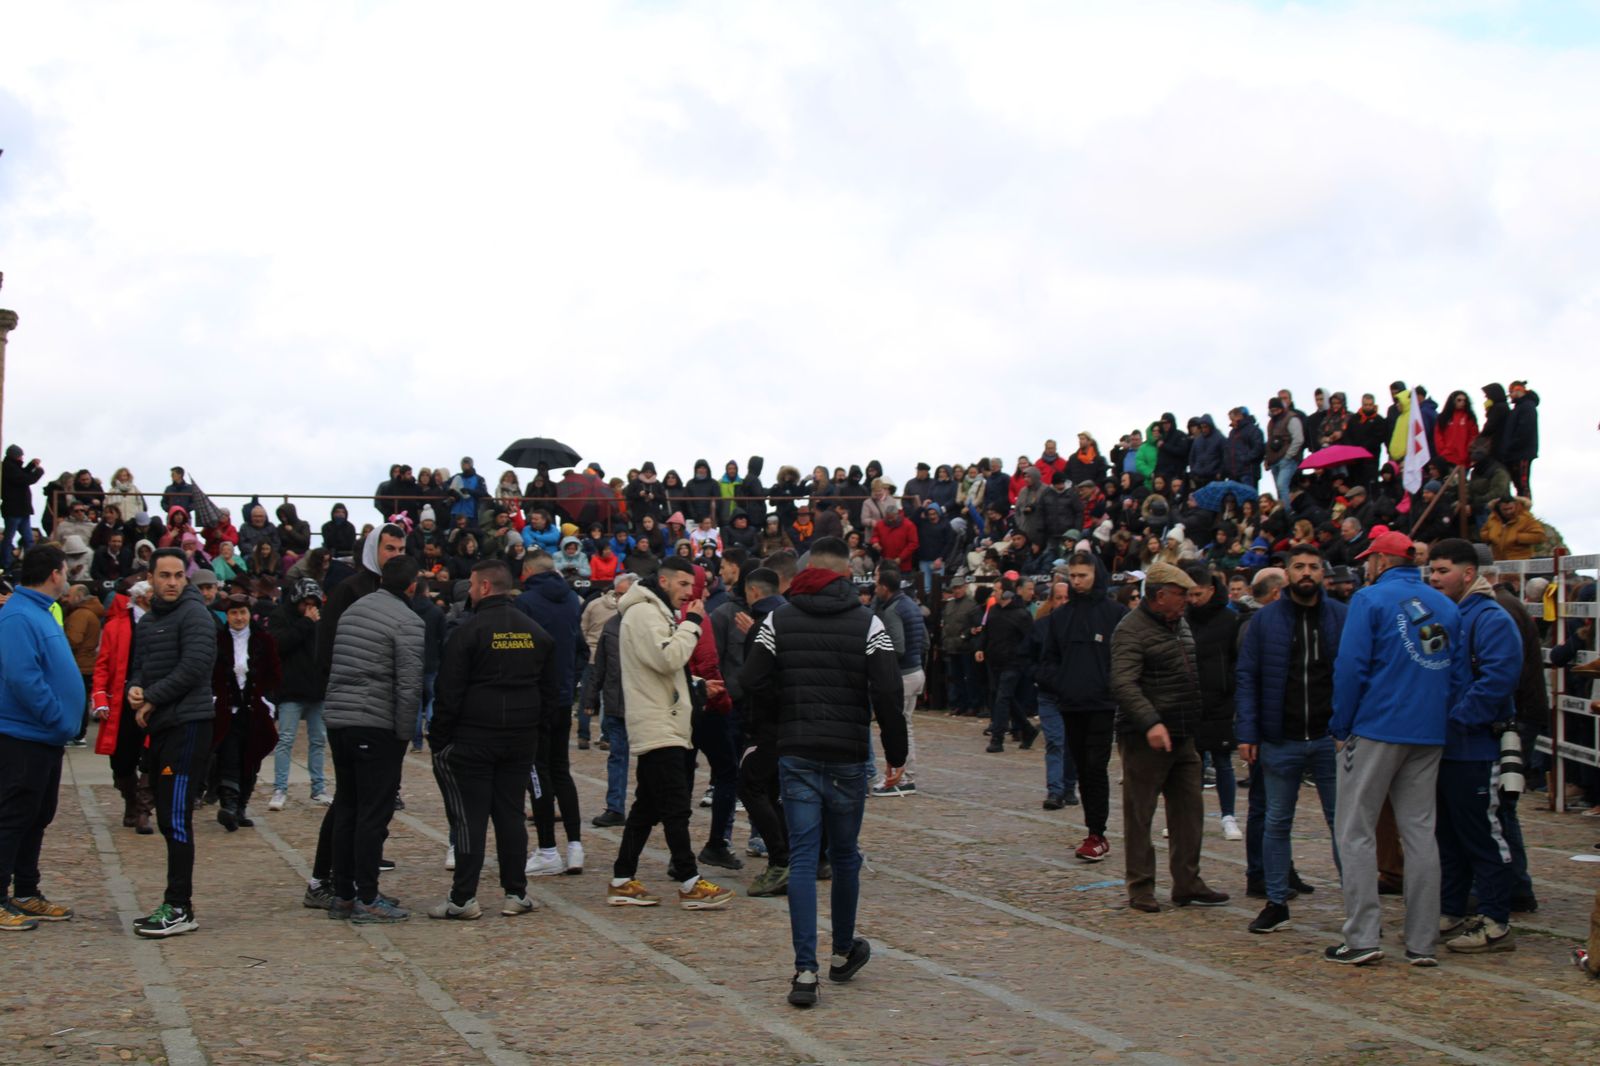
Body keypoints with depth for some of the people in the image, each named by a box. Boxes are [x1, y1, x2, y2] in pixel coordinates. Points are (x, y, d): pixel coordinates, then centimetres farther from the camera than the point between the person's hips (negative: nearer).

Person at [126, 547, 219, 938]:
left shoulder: (194, 615, -9)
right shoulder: (148, 621, 18)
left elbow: (193, 668, -18)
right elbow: (139, 667, 21)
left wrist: (150, 700, -11)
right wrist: (134, 688, -3)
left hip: (188, 726, -9)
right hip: (159, 729, 9)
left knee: (177, 819, -11)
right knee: (168, 821, 12)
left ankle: (180, 909, -9)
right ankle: (174, 903, 18)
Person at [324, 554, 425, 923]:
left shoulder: (352, 611, 14)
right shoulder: (407, 622, -9)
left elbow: (334, 667, 16)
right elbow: (408, 685, -15)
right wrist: (404, 734, -8)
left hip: (337, 721, 7)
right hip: (376, 727, -7)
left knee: (346, 809, 14)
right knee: (374, 813, -3)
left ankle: (343, 895, 18)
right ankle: (366, 900, -1)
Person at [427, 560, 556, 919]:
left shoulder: (469, 631, -10)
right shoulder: (536, 632, 10)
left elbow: (448, 692, -11)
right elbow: (551, 690, 14)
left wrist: (438, 739, -4)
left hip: (472, 739, -5)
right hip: (522, 741, 5)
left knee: (469, 816, -1)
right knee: (511, 813, 11)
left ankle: (463, 898, 1)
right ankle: (516, 893, 11)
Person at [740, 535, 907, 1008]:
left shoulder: (778, 620, 1)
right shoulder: (868, 624, -5)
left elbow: (752, 683, -3)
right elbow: (888, 693, -10)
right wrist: (896, 753, -2)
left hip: (796, 754, 1)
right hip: (849, 756, -1)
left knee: (802, 858, 0)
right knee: (845, 855, 15)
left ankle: (805, 970, -9)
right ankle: (843, 953, 31)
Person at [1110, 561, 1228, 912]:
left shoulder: (1179, 624, 15)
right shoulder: (1132, 630, -13)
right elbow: (1123, 683, -25)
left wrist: (1193, 724, 20)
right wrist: (1151, 723, -34)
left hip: (1182, 737, 8)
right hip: (1144, 739, -8)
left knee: (1189, 811, 8)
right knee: (1140, 816, 0)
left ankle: (1187, 884, 16)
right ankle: (1140, 888, 7)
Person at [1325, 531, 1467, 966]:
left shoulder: (1370, 599, -6)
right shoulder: (1446, 607, 11)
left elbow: (1350, 667, -11)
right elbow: (1459, 674, 12)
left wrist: (1342, 728, -3)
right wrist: (1442, 722, 16)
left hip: (1376, 730, -5)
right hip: (1429, 735, 6)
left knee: (1355, 832, 1)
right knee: (1419, 831, 9)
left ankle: (1362, 938, -4)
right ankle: (1422, 941, 9)